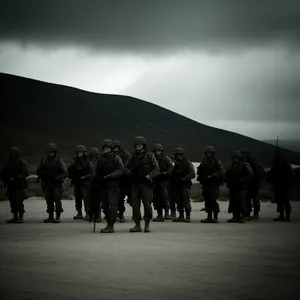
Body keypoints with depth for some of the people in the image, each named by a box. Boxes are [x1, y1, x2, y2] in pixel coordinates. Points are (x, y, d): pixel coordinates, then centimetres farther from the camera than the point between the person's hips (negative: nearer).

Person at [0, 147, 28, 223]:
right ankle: (15, 217, 13)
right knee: (12, 201, 6)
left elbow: (25, 173, -15)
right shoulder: (8, 162, 11)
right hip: (10, 185, 6)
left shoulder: (22, 162, -5)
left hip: (19, 185, -5)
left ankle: (21, 217, -8)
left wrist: (15, 178, -24)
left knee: (18, 201, -13)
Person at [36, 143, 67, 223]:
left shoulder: (59, 161, -2)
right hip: (47, 185, 4)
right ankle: (50, 217, 14)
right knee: (49, 201, 7)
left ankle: (58, 217, -3)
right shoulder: (44, 160, 9)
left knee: (57, 201, -8)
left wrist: (57, 178, -18)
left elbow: (65, 173, -5)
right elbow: (38, 171, 15)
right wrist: (44, 174, -5)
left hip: (56, 184, -4)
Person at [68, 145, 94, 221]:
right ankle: (79, 213, 18)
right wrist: (71, 176, 7)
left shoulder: (88, 161, -3)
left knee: (86, 197, -13)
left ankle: (88, 213, -11)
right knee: (77, 198, 9)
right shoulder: (75, 161, 12)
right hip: (76, 183, 6)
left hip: (85, 182, -6)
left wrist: (85, 177, -17)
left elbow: (91, 172, -7)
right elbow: (69, 170, 22)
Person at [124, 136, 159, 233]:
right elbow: (126, 167, 19)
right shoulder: (132, 157, 12)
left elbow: (156, 169, 0)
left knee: (147, 205, -5)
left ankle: (147, 225, 4)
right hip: (135, 184, 3)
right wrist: (129, 172, -4)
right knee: (135, 205, 2)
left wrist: (149, 175, -17)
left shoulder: (150, 156, 3)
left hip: (146, 184, -3)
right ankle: (137, 225, 10)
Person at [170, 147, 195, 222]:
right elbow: (173, 174, 21)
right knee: (179, 202, 7)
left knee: (186, 201, -12)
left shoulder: (187, 163, -1)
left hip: (185, 185, -6)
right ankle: (181, 216, 14)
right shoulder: (175, 164, 16)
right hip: (177, 185, 6)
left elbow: (192, 174, -9)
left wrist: (184, 179, -17)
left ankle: (188, 216, -8)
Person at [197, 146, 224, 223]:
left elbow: (221, 172, -11)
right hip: (205, 184, 6)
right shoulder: (204, 162, 16)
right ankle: (209, 217, 12)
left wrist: (212, 175, -20)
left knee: (213, 200, -13)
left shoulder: (217, 162, -1)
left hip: (214, 185, -6)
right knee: (207, 201, 6)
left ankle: (215, 217, -6)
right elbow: (199, 172, 22)